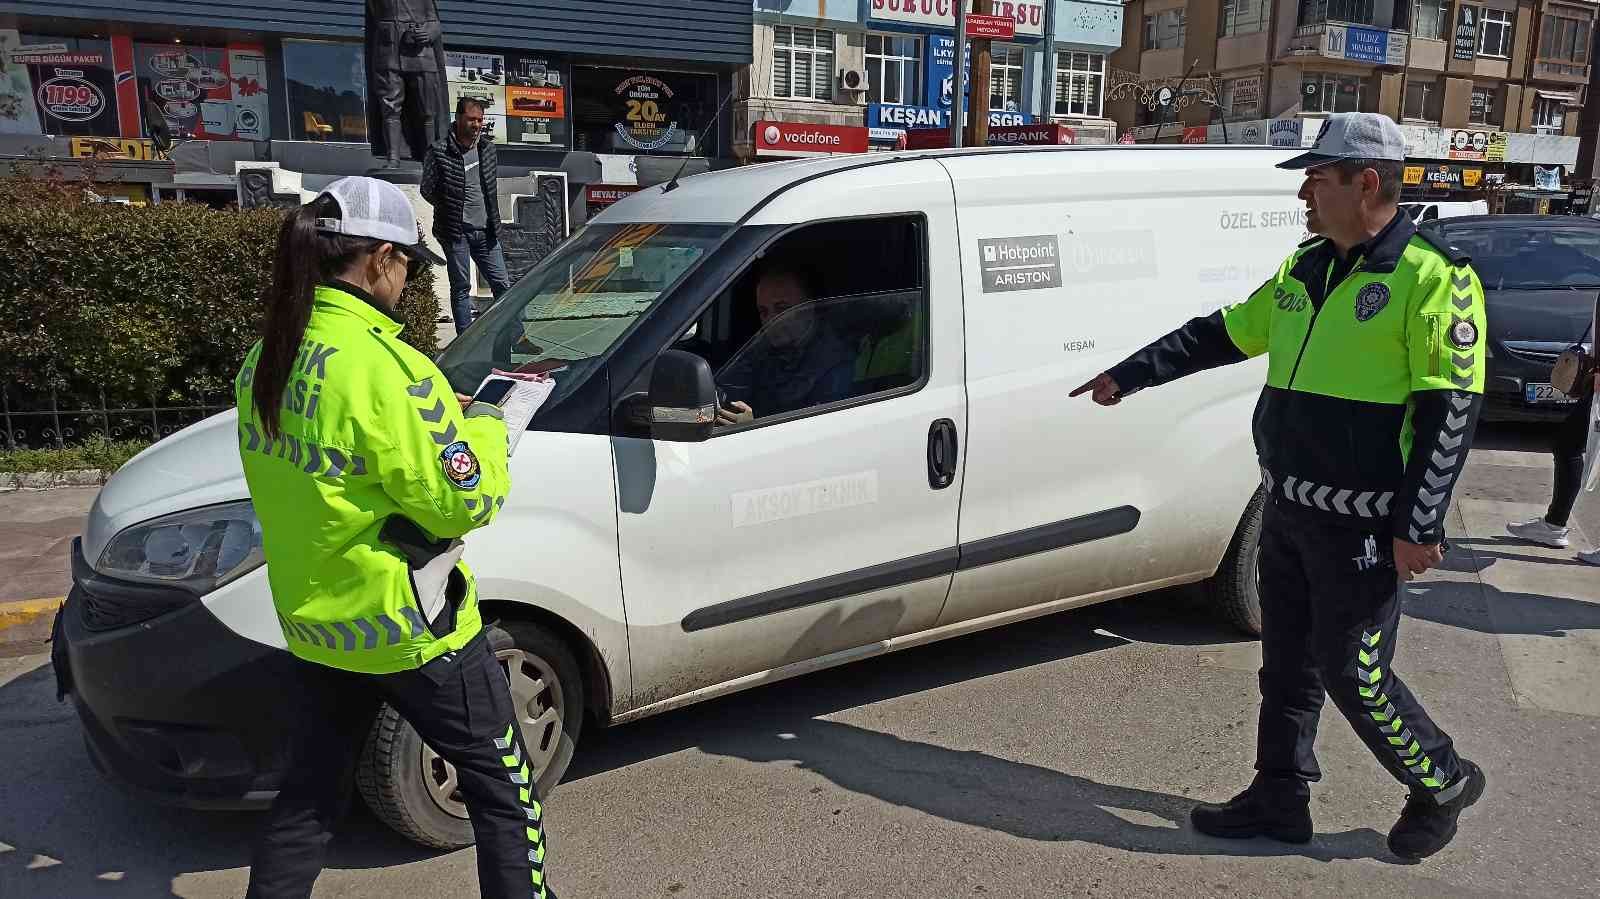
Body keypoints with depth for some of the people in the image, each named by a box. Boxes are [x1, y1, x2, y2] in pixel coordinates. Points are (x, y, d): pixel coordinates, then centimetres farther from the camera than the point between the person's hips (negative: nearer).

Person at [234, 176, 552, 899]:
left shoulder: (263, 362, 1)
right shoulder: (384, 369, -25)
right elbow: (466, 502, -21)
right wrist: (482, 427, -2)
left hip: (314, 622, 8)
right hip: (408, 629, -7)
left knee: (309, 796, 22)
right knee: (502, 789, 11)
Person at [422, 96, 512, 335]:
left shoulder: (487, 147, 7)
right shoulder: (439, 152, -8)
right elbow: (427, 190, -1)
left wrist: (492, 217, 11)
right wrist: (452, 210, -1)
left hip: (486, 230, 4)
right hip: (456, 231, -4)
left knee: (502, 284, 4)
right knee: (461, 288, 3)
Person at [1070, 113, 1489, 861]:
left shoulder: (1432, 279, -14)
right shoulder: (1305, 270, 9)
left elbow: (1451, 411, -17)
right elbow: (1220, 334, 17)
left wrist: (1419, 527, -20)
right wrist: (1129, 375, 15)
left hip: (1362, 525, -8)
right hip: (1288, 511, 8)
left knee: (1353, 674, 2)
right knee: (1286, 665, 15)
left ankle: (1444, 783, 27)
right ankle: (1279, 797, 29)